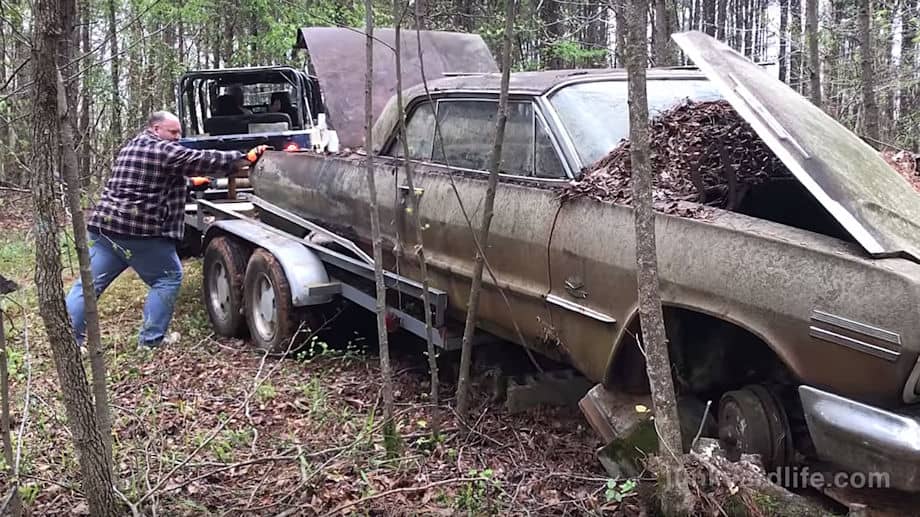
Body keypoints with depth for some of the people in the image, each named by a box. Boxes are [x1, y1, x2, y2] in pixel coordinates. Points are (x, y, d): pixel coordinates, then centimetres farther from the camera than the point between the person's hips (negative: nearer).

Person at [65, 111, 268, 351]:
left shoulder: (130, 147, 21)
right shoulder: (166, 151, -6)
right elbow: (206, 161, -6)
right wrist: (246, 157, 1)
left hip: (103, 224, 8)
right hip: (140, 231, -8)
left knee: (89, 284, 7)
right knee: (168, 278, 8)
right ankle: (150, 339, 9)